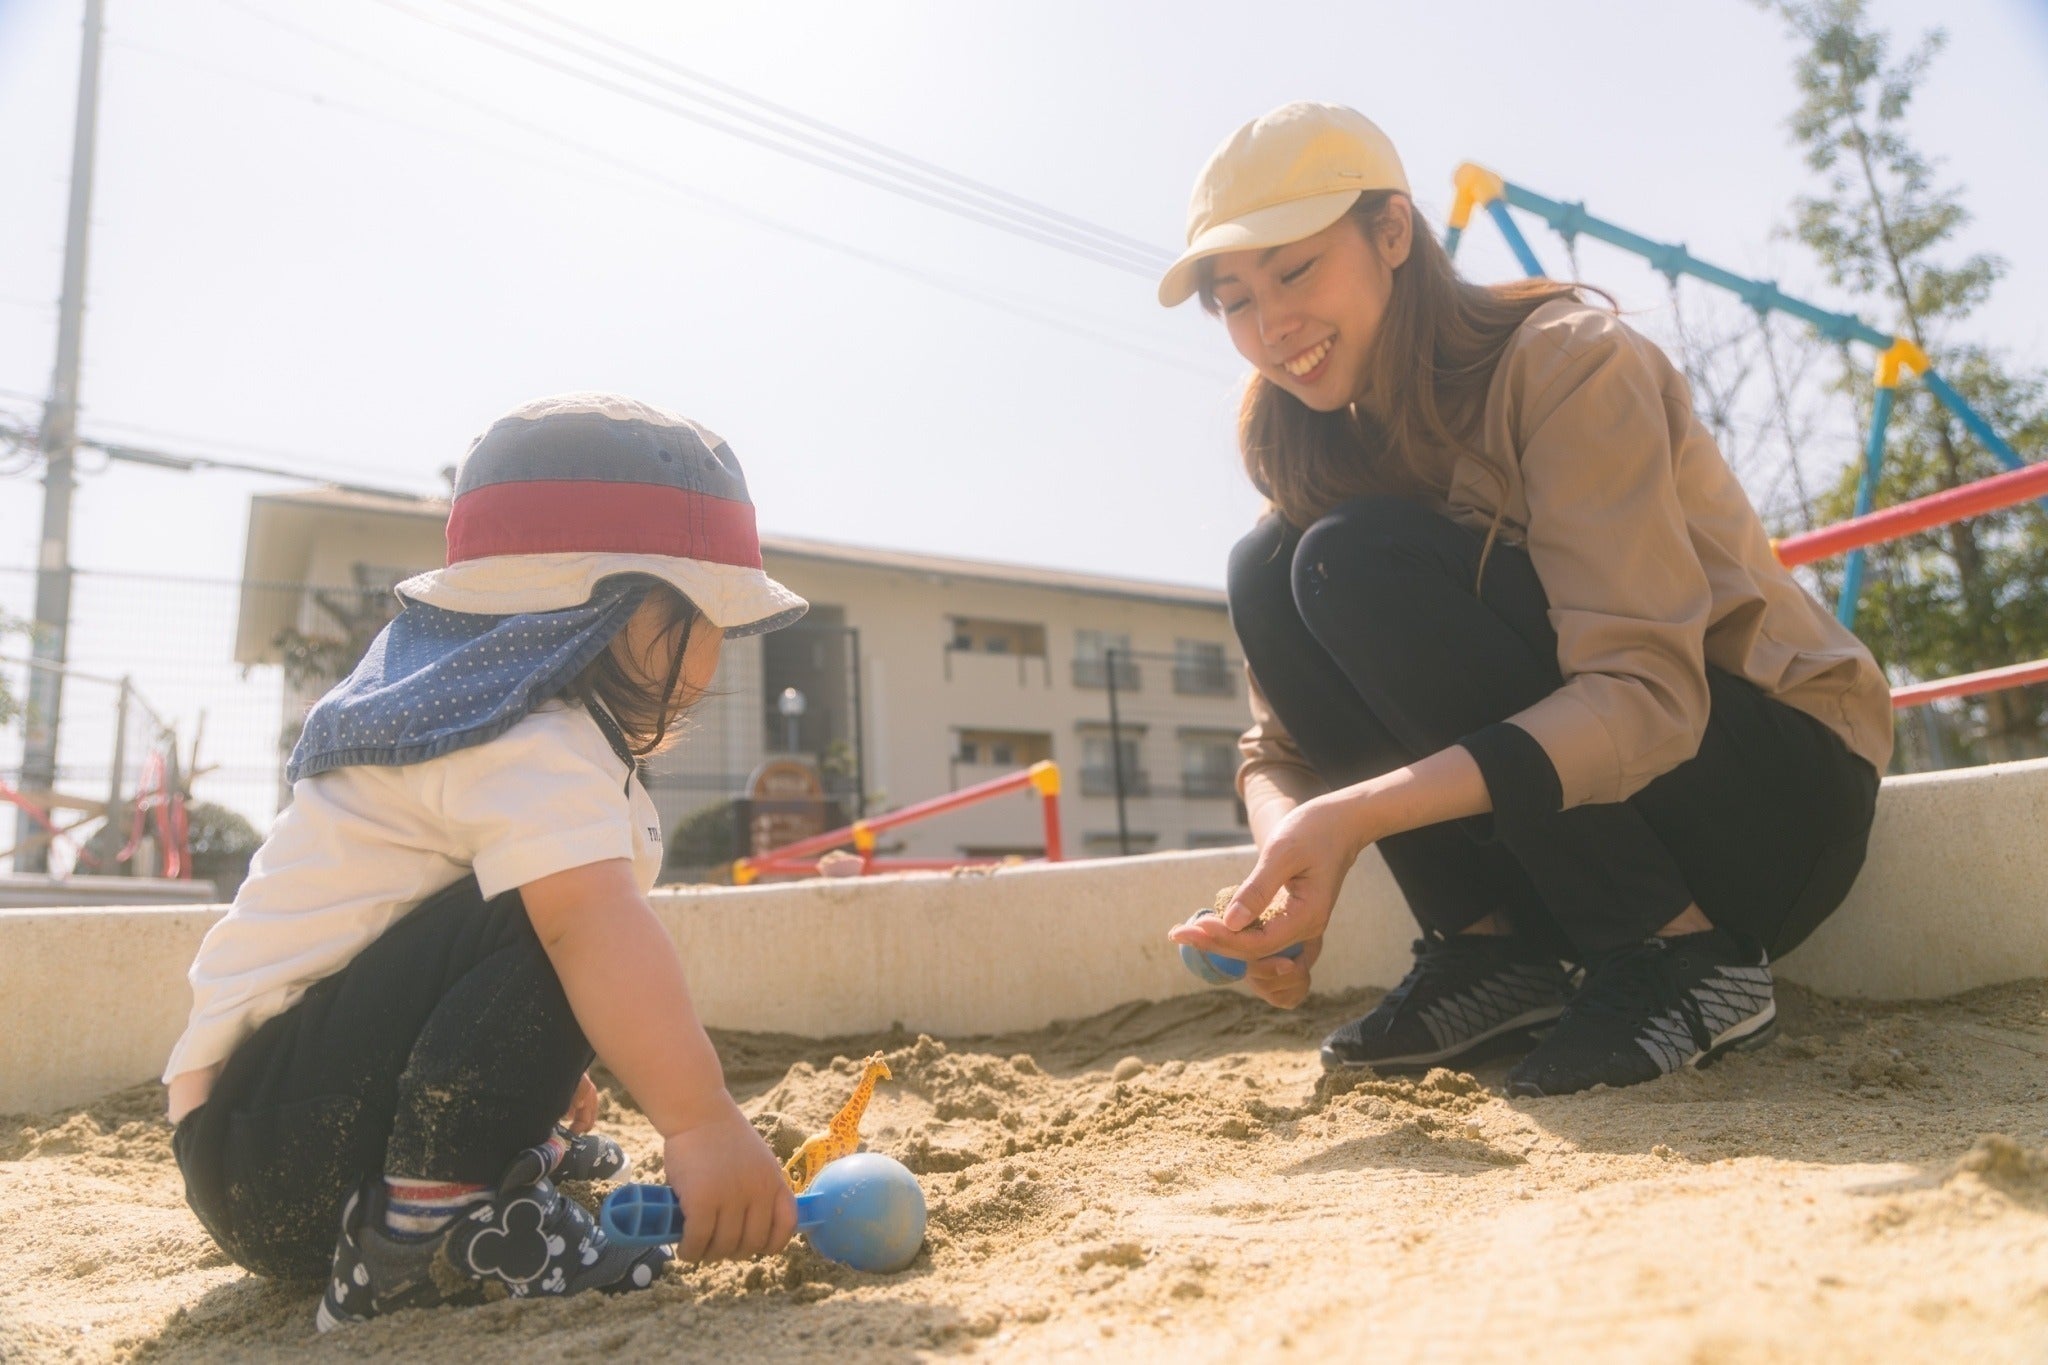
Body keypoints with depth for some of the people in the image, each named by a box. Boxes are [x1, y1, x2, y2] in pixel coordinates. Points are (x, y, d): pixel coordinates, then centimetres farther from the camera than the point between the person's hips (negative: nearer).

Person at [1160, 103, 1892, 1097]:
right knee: (1265, 574, -12)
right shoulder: (1337, 450, 3)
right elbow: (1284, 738, -1)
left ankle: (1683, 953, -18)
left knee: (1357, 565, -25)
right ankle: (1492, 951, -8)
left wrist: (1357, 812, -40)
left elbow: (1648, 697, -29)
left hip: (1781, 794, -6)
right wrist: (1288, 849, -24)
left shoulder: (1567, 362, -17)